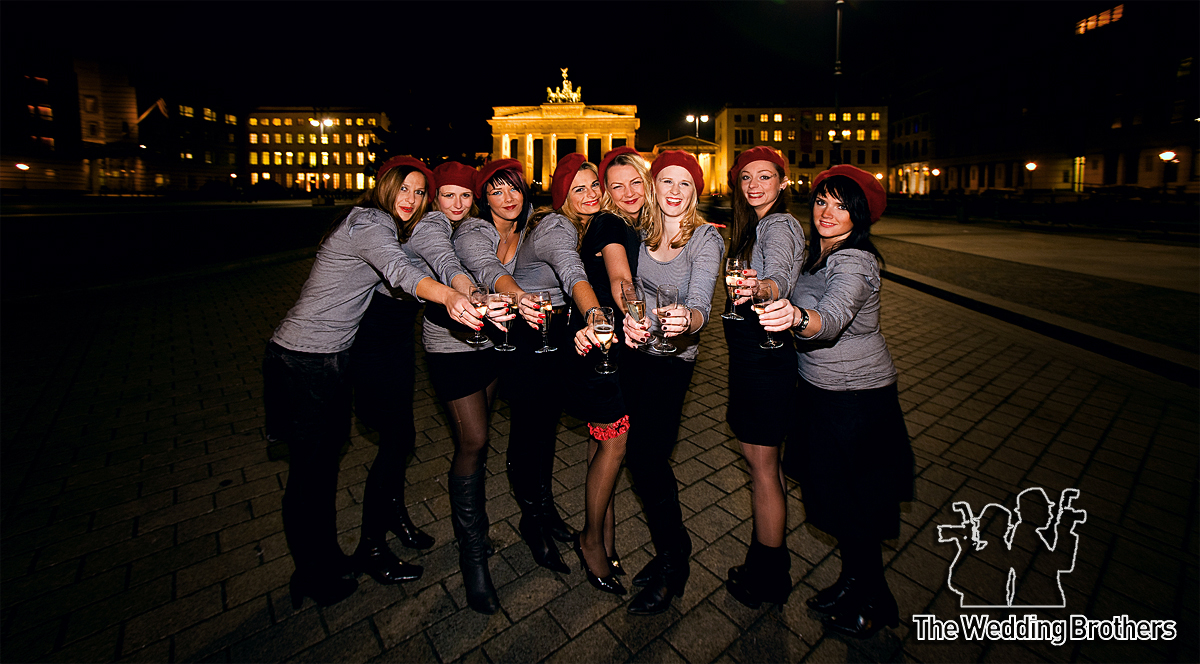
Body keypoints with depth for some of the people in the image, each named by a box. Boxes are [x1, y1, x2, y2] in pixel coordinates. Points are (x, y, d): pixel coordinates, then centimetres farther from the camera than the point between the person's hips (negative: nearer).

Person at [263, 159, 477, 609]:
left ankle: (326, 559, 37)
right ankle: (311, 577, 26)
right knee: (310, 471, 5)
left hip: (329, 358, 10)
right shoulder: (370, 223, -18)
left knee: (325, 460, 19)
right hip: (304, 364, -10)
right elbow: (400, 271, -39)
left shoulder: (373, 224, 13)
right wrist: (447, 296, -58)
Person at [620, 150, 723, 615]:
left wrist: (686, 320, -47)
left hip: (673, 358, -5)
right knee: (642, 453, 12)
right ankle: (673, 551, 36)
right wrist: (629, 318, -23)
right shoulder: (641, 233, 4)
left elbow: (700, 305, -24)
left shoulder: (706, 239, -11)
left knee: (646, 456, -6)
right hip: (634, 350, 5)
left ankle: (671, 565, 20)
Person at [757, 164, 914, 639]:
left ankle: (875, 603, 32)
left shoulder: (854, 262, -22)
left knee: (847, 502, 7)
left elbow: (832, 317, -42)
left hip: (855, 399, -8)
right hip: (819, 389, 8)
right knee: (829, 490, 19)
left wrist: (797, 318, -61)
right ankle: (853, 581, 41)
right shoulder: (817, 253, 4)